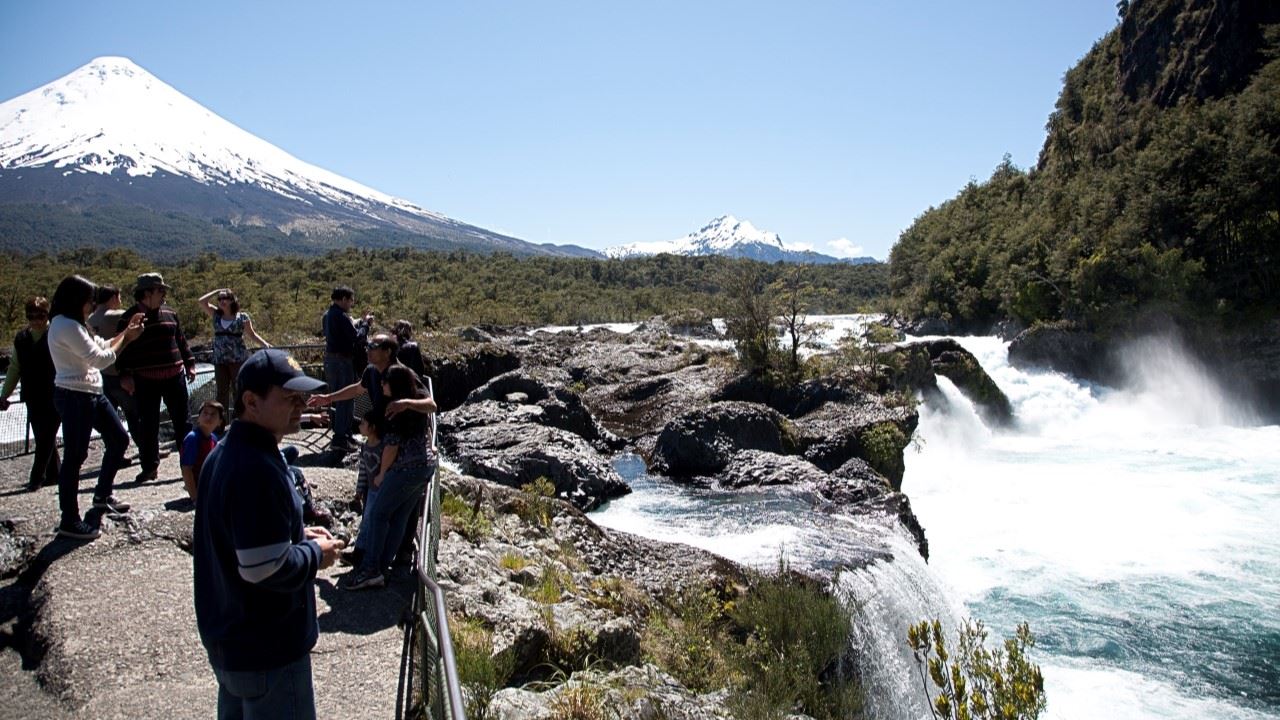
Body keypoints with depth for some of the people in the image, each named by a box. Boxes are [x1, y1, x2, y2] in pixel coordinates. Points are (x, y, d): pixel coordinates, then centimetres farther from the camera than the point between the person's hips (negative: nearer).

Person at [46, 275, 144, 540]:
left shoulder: (73, 325, 14)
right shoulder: (66, 326, -18)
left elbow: (101, 346, 16)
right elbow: (100, 359, -19)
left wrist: (126, 332, 5)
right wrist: (126, 337, -7)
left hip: (91, 394, 11)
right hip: (74, 397, -10)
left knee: (119, 439, 17)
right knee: (74, 457, -4)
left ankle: (103, 495, 34)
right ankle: (69, 522, 4)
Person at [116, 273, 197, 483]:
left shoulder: (169, 313, 10)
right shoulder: (130, 317, -2)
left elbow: (181, 340, 17)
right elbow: (123, 348, -3)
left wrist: (189, 363, 13)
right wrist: (125, 375, -8)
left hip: (175, 377, 3)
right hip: (145, 381, -3)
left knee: (182, 421, 6)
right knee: (148, 426, 5)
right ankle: (149, 466, 15)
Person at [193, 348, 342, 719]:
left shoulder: (225, 453, 5)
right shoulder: (257, 470, -28)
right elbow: (266, 569, -30)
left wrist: (297, 534, 6)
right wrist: (316, 553, -13)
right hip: (266, 651, -10)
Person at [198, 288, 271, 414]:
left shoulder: (242, 317, -1)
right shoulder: (216, 315, 10)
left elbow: (252, 334, 3)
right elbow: (201, 301, 2)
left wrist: (265, 344, -9)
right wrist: (217, 291, 7)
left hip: (238, 359, -4)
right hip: (219, 360, 4)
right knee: (222, 392, 8)